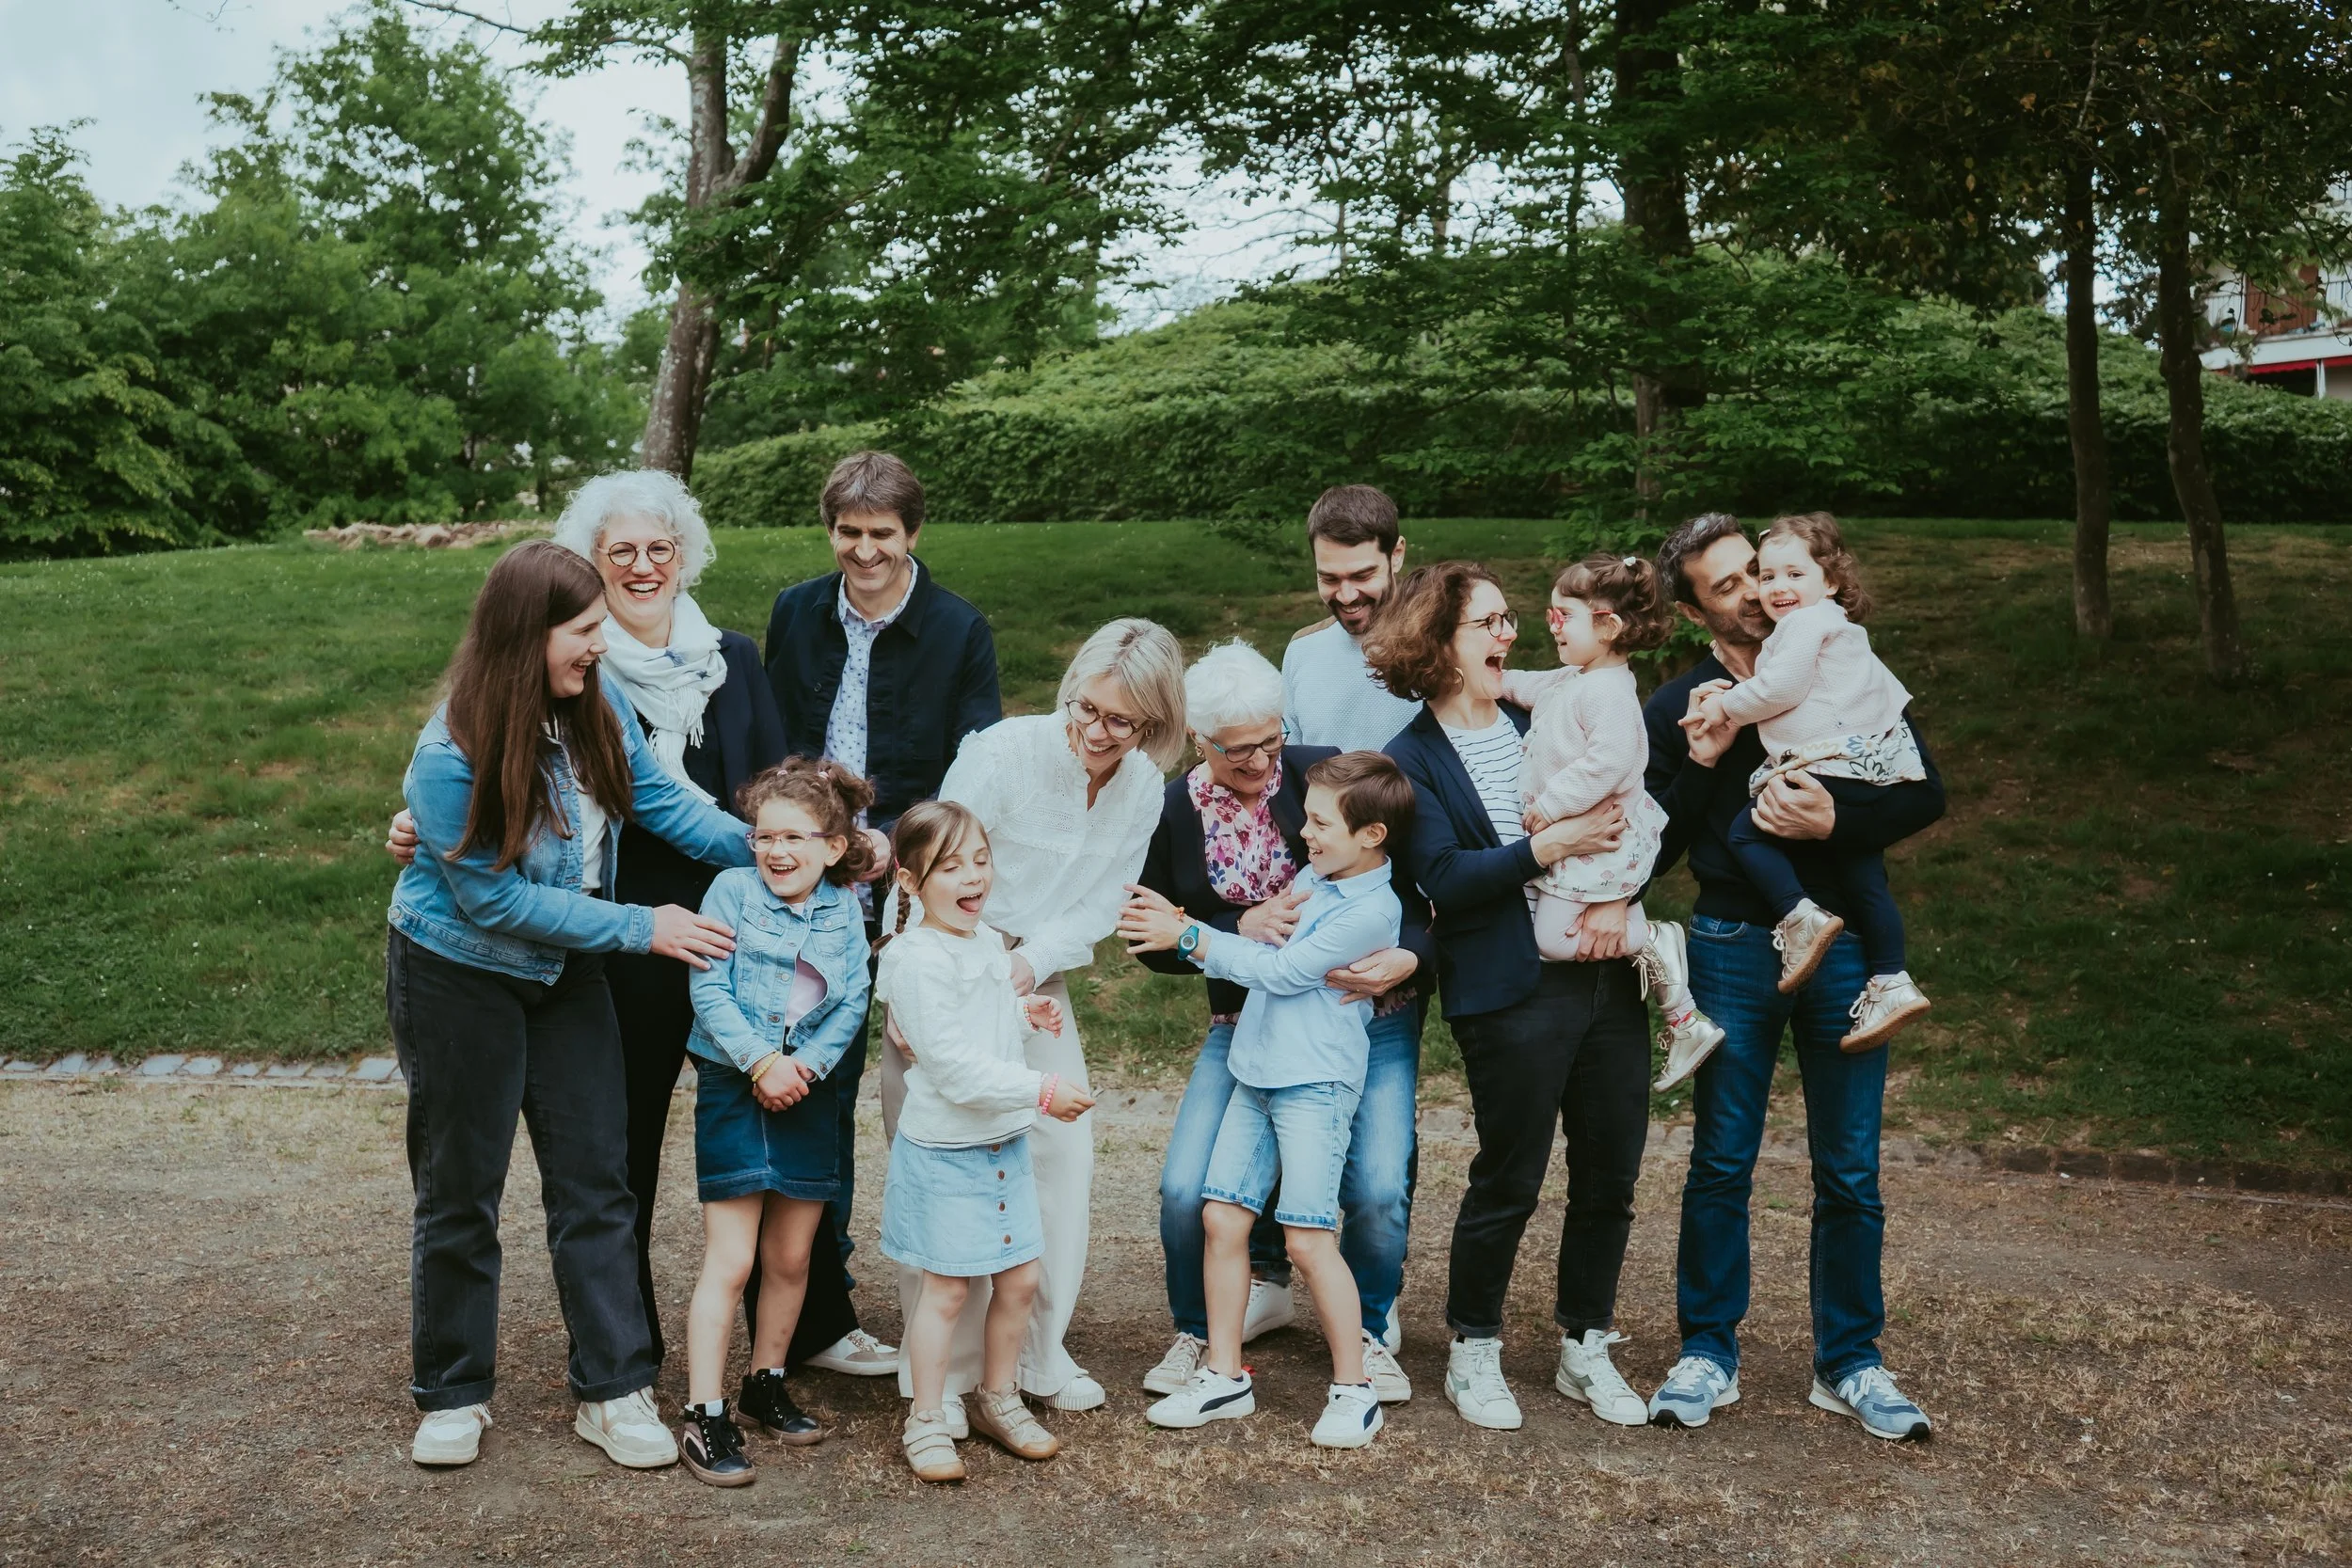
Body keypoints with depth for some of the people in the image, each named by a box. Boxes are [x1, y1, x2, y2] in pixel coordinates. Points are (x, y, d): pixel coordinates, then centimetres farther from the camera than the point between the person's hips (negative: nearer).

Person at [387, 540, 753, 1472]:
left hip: (565, 973, 5)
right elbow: (497, 901, -24)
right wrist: (641, 928, -22)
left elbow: (663, 800, -5)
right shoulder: (452, 758, -27)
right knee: (460, 1189, 10)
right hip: (458, 979, -5)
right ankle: (453, 1393, 27)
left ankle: (611, 1391, 15)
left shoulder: (598, 712, -11)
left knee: (596, 1179, 5)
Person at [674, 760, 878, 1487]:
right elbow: (709, 992, -10)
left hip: (808, 1094, 4)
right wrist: (760, 1063, -17)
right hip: (734, 1092, -4)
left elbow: (852, 1003, 0)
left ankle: (766, 1384, 30)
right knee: (730, 1261, -6)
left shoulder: (844, 910, 4)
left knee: (791, 1258, 12)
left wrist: (807, 1065, -15)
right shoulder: (732, 891, -5)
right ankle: (704, 1416, 0)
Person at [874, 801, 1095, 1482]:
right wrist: (1042, 1091, -24)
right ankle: (927, 1423, 19)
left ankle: (999, 1400, 32)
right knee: (947, 1290, 2)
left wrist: (1026, 1014, 6)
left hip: (1006, 1145, 8)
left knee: (1019, 1279, 13)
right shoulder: (917, 960, -20)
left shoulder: (989, 942, 7)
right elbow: (954, 1065, -25)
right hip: (944, 1152, -8)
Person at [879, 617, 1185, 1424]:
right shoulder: (1003, 752, -21)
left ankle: (1039, 1350, 20)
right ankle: (940, 1371, 8)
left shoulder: (1142, 789, -4)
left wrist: (1030, 963, -20)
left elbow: (1100, 909, -3)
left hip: (1038, 982, 5)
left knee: (1064, 1152, 3)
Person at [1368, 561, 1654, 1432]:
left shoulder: (1542, 719, 12)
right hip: (1511, 992, -5)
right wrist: (1555, 844, -20)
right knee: (1509, 1181, 3)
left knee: (1611, 1172, 10)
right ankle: (1473, 1352, 23)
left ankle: (1586, 1348, 27)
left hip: (1607, 972, 6)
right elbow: (1447, 879, -14)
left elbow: (1623, 811, 12)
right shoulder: (1411, 760, -3)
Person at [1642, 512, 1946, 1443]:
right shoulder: (1677, 711, 4)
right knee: (1720, 1163, 6)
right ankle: (1709, 1352, 20)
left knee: (1850, 1172, 6)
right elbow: (1656, 851, 0)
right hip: (1731, 951, 0)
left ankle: (1848, 1363, 20)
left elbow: (1926, 792, -1)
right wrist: (1700, 767, -14)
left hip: (1843, 945, 0)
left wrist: (1835, 824, -18)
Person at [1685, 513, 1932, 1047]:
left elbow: (1783, 687, -13)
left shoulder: (1806, 622, -6)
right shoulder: (1838, 629, 26)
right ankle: (1891, 982, 12)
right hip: (1871, 767, 10)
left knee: (1746, 831, -4)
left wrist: (1726, 706, -3)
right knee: (1864, 878, 11)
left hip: (1833, 766, -10)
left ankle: (1801, 916, -15)